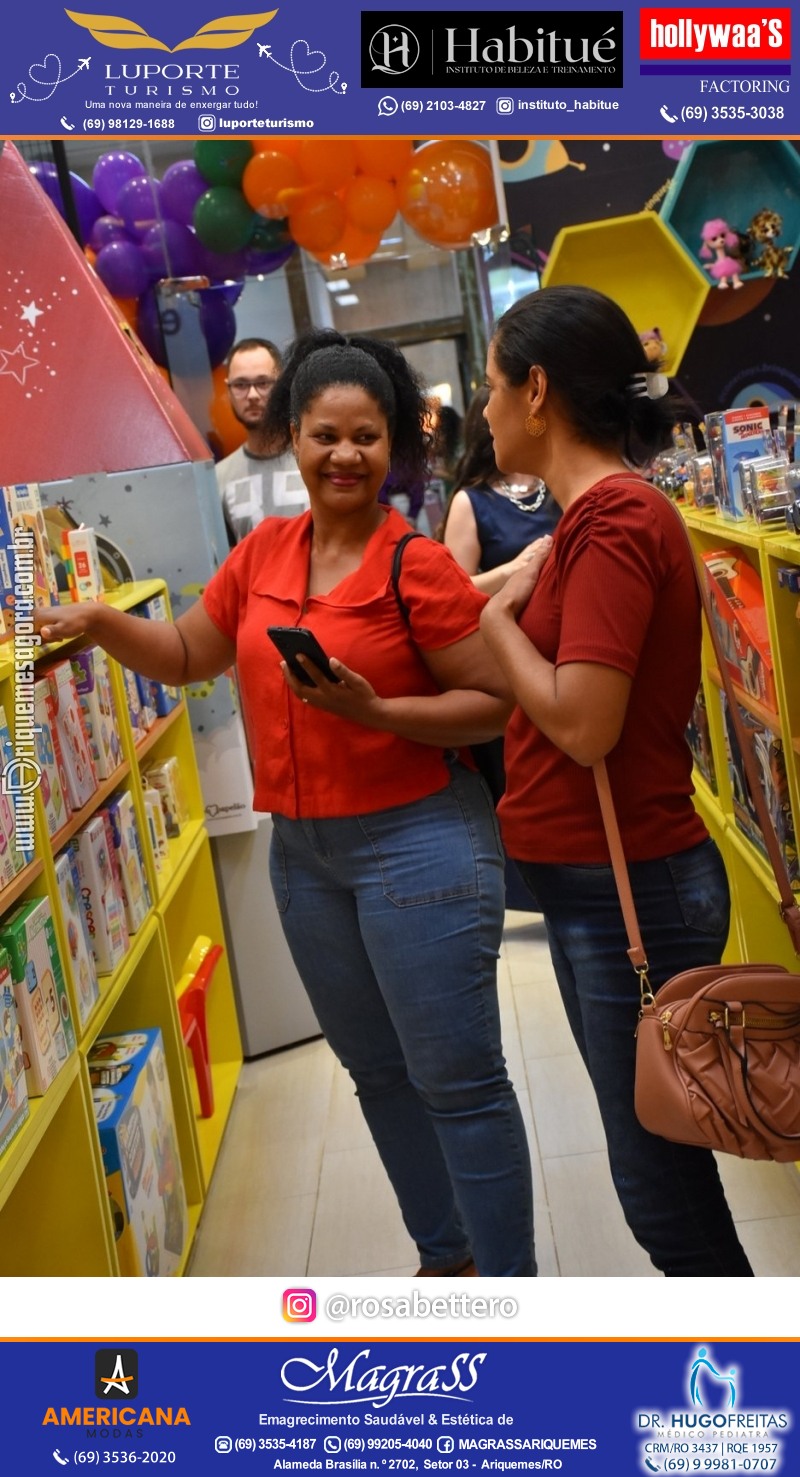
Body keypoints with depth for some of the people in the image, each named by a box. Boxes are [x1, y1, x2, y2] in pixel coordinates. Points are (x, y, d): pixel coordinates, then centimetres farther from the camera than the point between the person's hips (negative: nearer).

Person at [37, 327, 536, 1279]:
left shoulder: (418, 565, -13)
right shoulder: (262, 552, 5)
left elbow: (495, 702, -13)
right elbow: (186, 656, 15)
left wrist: (374, 710, -24)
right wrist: (99, 622, 0)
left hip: (417, 842, -7)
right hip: (301, 847, 7)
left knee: (456, 1080, 2)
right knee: (377, 1070, 19)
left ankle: (508, 1283, 21)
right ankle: (445, 1254, 39)